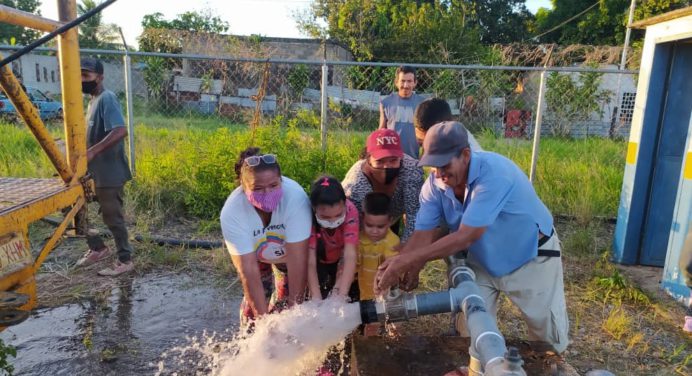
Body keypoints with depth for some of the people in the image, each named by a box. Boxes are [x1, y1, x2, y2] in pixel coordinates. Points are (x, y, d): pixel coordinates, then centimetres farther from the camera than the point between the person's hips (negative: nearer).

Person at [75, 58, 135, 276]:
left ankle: (125, 261, 14)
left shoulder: (106, 99, -16)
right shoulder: (93, 100, 14)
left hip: (108, 173, -10)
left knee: (112, 218, -1)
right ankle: (98, 248, 30)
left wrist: (92, 152, -32)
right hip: (94, 171, 10)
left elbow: (120, 131, -29)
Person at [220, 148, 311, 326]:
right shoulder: (231, 212, -34)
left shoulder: (295, 196, -40)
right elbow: (248, 271, -32)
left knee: (288, 302, -6)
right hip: (254, 254, 1)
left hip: (290, 250, 0)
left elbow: (297, 259, -35)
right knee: (253, 304, -5)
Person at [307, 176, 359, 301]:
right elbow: (310, 262, -38)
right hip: (320, 260, -1)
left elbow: (350, 255, -40)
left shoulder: (350, 211, -36)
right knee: (319, 298, -8)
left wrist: (342, 294, -48)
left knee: (353, 296, -1)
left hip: (340, 259, 1)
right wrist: (316, 297, -48)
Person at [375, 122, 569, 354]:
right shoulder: (435, 185, -18)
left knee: (551, 338, 12)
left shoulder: (494, 173, -37)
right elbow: (423, 235, -19)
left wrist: (406, 261, -40)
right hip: (482, 261, 4)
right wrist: (395, 267, -37)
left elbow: (465, 238, -40)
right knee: (469, 333, 6)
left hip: (532, 258, -4)